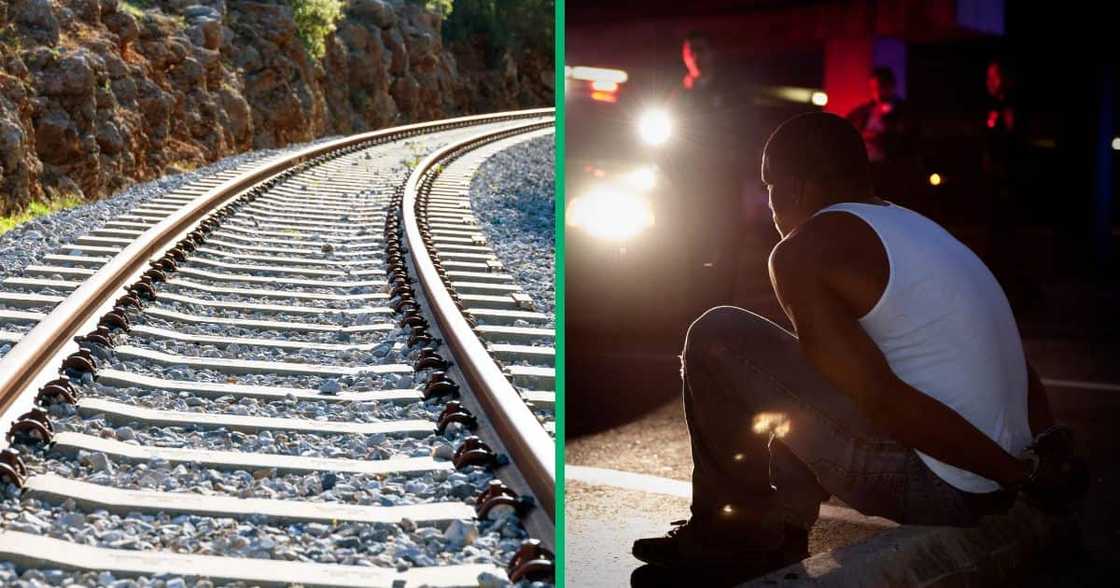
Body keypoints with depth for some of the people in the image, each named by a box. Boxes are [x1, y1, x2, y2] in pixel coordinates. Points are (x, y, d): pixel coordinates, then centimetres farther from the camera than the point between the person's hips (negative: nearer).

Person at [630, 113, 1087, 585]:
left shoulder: (802, 251, -10)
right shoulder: (916, 227, 18)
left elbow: (885, 402, -19)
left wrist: (1022, 473, -13)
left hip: (926, 487, -9)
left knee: (716, 339, -1)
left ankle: (728, 532, 11)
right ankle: (778, 529, 26)